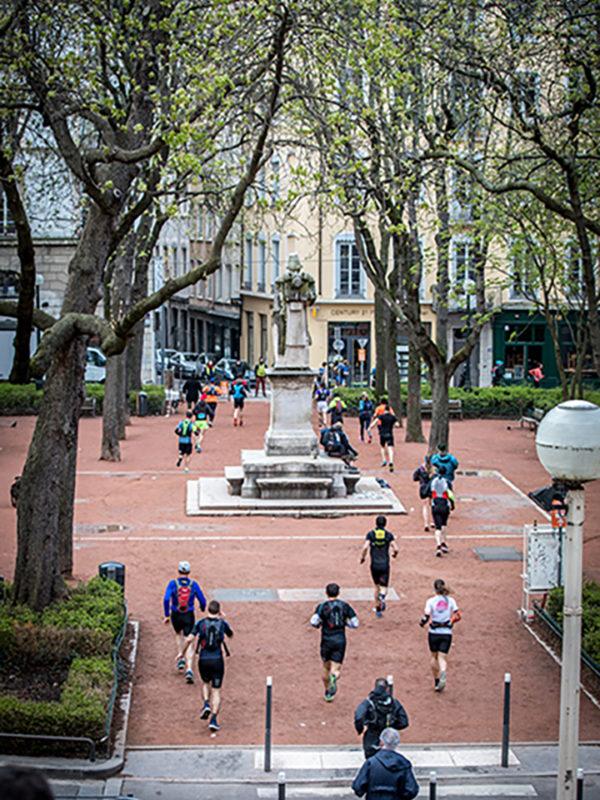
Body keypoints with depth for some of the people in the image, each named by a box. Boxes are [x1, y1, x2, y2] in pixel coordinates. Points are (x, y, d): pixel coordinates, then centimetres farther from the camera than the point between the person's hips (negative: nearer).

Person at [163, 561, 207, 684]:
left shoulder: (172, 583, -6)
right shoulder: (193, 584, -3)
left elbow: (166, 599, -17)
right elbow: (202, 601, 2)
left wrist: (166, 616, -8)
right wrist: (202, 608, 25)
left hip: (175, 616, 0)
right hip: (189, 617, 0)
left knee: (178, 634, 32)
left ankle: (181, 658, 20)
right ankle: (189, 669, -17)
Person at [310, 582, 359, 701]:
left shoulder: (322, 606, -4)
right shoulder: (345, 606, 2)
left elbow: (313, 622, -18)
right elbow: (355, 624, -1)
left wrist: (319, 624, 4)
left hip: (326, 641, 0)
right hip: (340, 641, 0)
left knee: (326, 668, 21)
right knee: (336, 669, 0)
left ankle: (328, 693, 31)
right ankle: (334, 677, -35)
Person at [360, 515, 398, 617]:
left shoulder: (370, 534, -1)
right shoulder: (389, 535, 0)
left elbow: (365, 547, -14)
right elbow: (395, 549, -8)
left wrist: (362, 558, 2)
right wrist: (394, 554, 16)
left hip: (374, 565, 1)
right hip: (385, 565, -1)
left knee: (377, 587, 19)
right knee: (384, 588, 1)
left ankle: (378, 609, 22)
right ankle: (382, 596, -34)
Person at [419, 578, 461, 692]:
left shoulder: (431, 601, -7)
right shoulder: (450, 600, 0)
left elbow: (426, 617, -16)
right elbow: (457, 616, -5)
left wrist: (422, 622, 5)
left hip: (433, 633, 0)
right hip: (446, 633, 0)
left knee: (434, 657, 18)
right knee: (442, 658, -1)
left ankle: (436, 682, 21)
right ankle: (443, 671, -34)